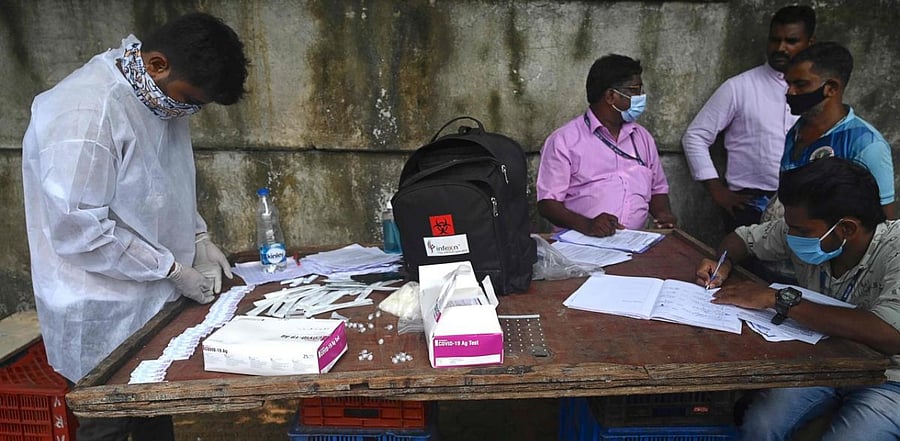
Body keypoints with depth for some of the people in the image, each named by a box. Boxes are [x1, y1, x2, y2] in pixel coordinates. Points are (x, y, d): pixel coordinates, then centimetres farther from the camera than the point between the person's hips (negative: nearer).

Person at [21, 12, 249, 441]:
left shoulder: (159, 96, 3)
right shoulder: (84, 114, -25)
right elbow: (77, 230, -25)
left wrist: (198, 237, 3)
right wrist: (173, 270, -18)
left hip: (151, 301, 8)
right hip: (104, 319, -8)